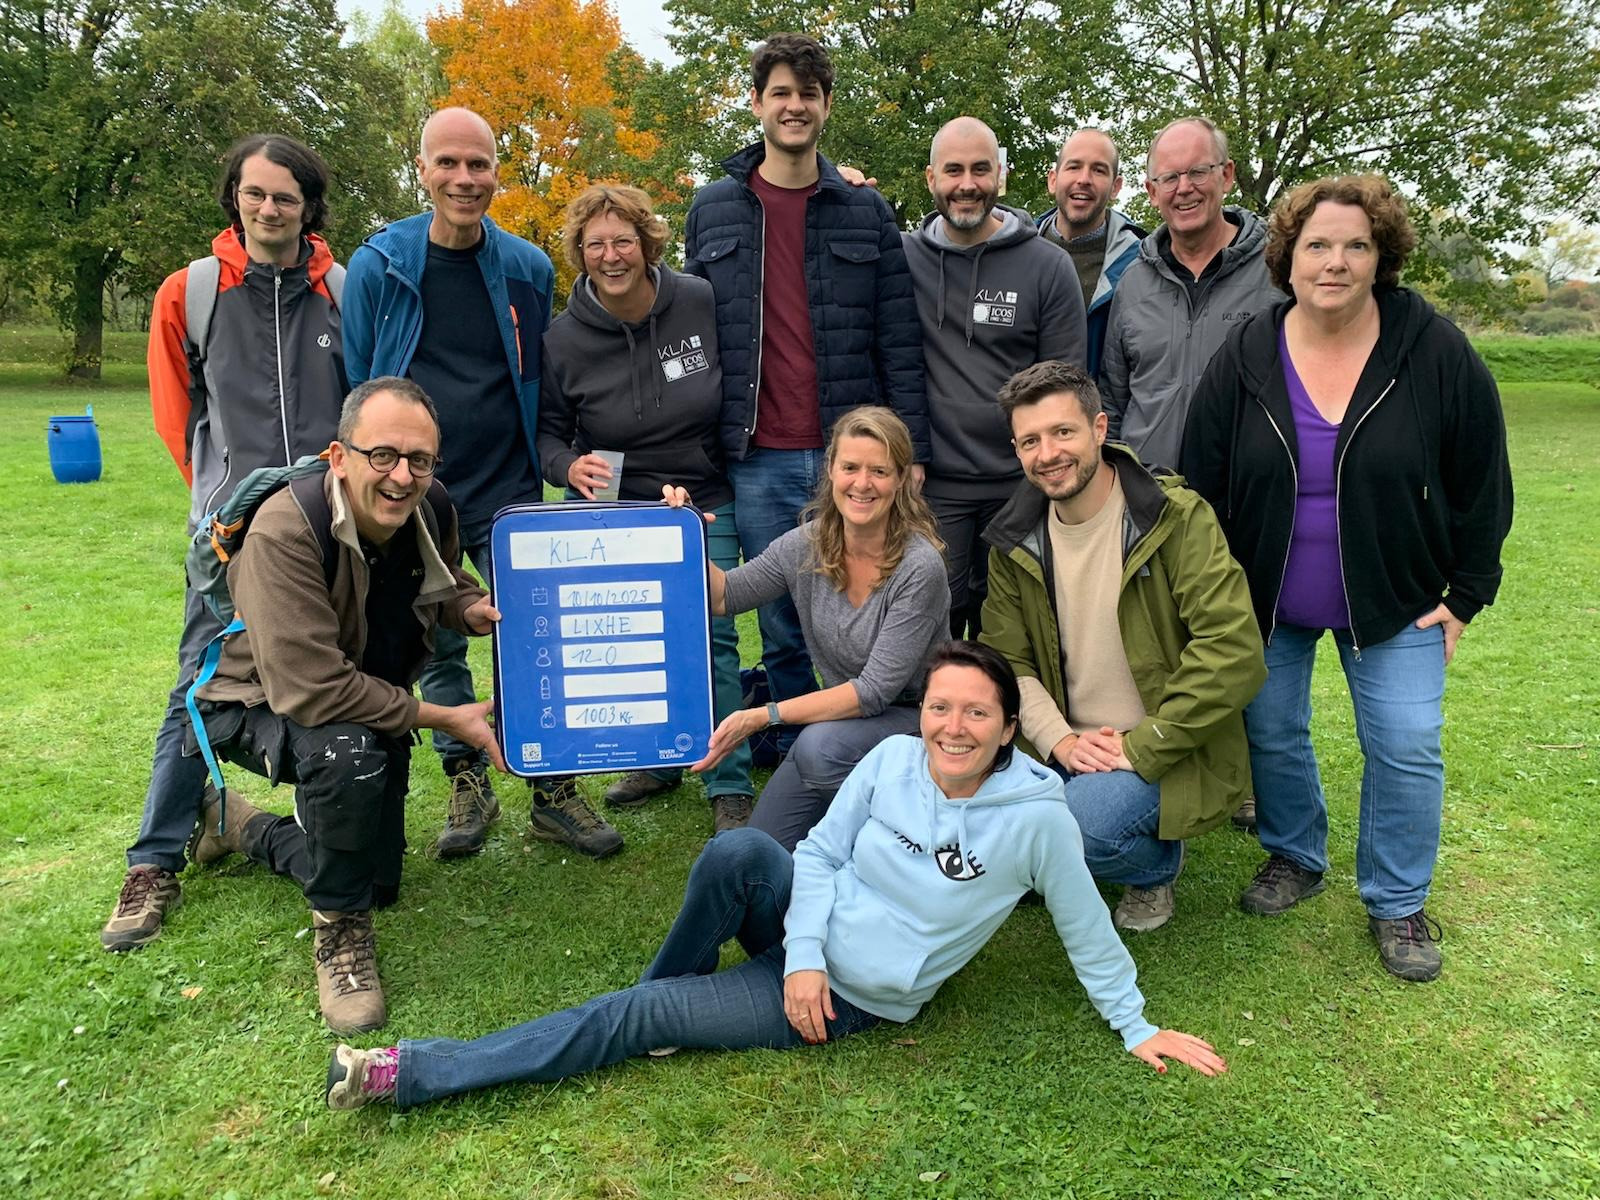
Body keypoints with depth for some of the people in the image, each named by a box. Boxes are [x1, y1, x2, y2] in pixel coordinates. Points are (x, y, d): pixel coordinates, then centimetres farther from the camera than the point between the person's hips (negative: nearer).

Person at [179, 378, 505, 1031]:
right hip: (261, 703, -6)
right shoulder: (285, 531, -34)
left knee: (378, 883, 16)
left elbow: (443, 581, 10)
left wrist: (469, 608, -15)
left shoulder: (432, 514, -14)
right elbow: (311, 689, -38)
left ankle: (243, 827, 42)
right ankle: (340, 927, -15)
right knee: (348, 752, -42)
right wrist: (446, 719, -32)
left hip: (371, 703, 7)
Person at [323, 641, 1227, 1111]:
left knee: (636, 1015, -13)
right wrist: (804, 954, -14)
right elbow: (823, 851, -3)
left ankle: (415, 1074, -5)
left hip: (857, 999, -3)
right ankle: (679, 986, -3)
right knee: (741, 850, -33)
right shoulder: (892, 760, -8)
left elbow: (1084, 928, -6)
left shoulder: (1036, 815, -17)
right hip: (803, 931, 3)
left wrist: (1137, 1026, -1)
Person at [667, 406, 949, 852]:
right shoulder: (807, 545, -7)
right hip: (841, 715, 5)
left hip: (914, 718, -5)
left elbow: (876, 690, -24)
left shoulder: (919, 568, -23)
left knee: (820, 746, -35)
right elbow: (723, 595, 1)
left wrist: (762, 717, -27)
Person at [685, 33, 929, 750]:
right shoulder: (713, 211, 9)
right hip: (757, 460, 1)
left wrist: (911, 446, -2)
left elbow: (898, 341, 4)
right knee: (783, 630, 7)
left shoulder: (866, 212, 7)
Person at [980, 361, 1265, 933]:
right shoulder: (1015, 541, 3)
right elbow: (1006, 659, 3)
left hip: (1165, 751, -4)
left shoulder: (1176, 516, -13)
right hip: (1064, 750, 5)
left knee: (1085, 822, -30)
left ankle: (1156, 868, 6)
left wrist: (1140, 747, -21)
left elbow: (1233, 651, -20)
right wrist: (1059, 740, -14)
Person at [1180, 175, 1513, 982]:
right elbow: (1201, 484, -2)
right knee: (1271, 732, 9)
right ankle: (1293, 857, 34)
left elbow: (1481, 481, -4)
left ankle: (1397, 903, 18)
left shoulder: (1435, 352, -11)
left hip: (1395, 601, -1)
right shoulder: (1245, 359, -8)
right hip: (1265, 600, 1)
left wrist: (1465, 594, -4)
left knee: (1406, 749, -2)